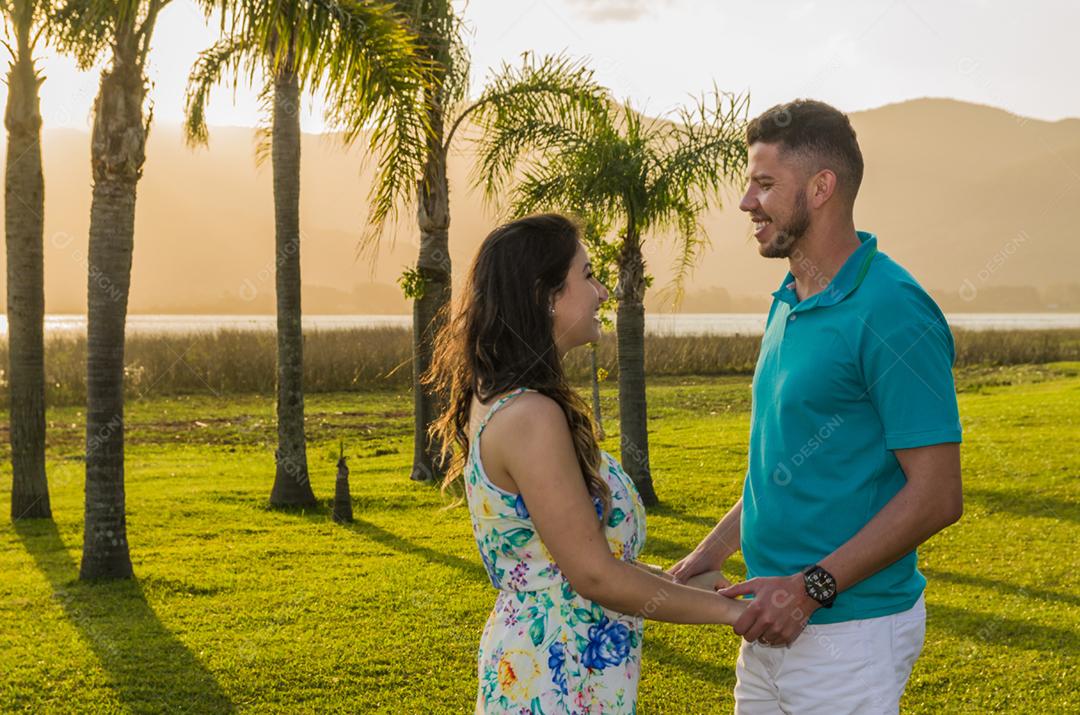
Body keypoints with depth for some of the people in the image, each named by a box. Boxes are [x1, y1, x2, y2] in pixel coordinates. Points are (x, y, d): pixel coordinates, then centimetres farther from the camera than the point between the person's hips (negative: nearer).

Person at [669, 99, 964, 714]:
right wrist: (715, 550, 10)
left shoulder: (890, 312, -17)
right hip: (773, 624, 8)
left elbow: (936, 496, -19)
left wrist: (812, 587, -21)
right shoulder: (789, 304, 10)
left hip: (849, 632, -8)